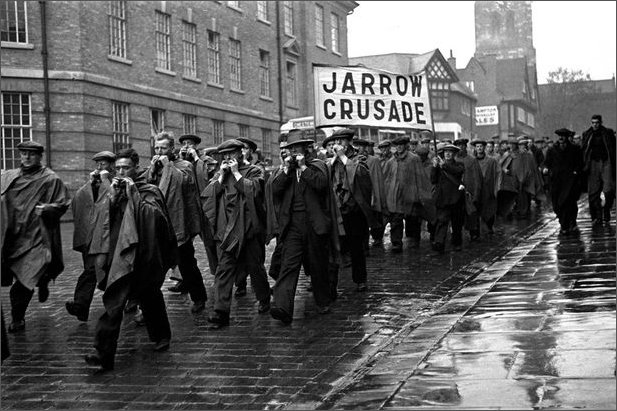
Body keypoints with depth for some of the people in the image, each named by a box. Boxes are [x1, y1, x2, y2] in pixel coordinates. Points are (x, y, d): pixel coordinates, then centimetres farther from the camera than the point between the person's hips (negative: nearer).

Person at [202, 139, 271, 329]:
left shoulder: (254, 171, 3)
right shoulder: (220, 174, 15)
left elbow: (254, 190, -15)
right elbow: (209, 194, 2)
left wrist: (236, 173, -10)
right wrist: (222, 176, -5)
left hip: (248, 227, -3)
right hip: (225, 229, 3)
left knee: (254, 267, 9)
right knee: (224, 269, -6)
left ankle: (264, 300, 32)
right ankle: (221, 312, -8)